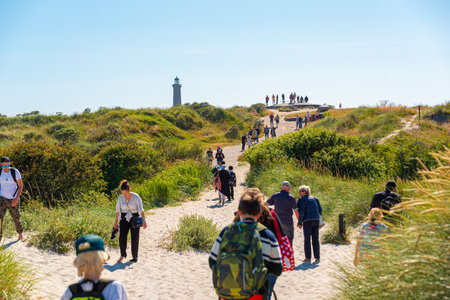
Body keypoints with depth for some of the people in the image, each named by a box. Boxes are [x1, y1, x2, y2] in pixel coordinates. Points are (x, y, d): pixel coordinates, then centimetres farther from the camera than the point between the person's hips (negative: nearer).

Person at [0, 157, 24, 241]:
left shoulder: (15, 172, -14)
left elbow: (21, 186, -8)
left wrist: (17, 198, -17)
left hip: (13, 199, -1)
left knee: (16, 218, 12)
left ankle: (20, 233, 39)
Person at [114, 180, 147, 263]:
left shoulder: (136, 197, -15)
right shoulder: (120, 198, -5)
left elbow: (141, 209, -22)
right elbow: (117, 211, 3)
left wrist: (144, 221, -32)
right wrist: (115, 222, 5)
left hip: (135, 219, -2)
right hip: (124, 219, 2)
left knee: (134, 239, 2)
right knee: (122, 237, -13)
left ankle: (135, 257, 17)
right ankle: (123, 255, 6)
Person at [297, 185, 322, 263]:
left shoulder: (302, 200, -5)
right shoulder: (315, 199, 13)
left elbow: (302, 212, -12)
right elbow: (320, 210, 9)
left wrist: (300, 222, -6)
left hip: (307, 221, -5)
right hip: (316, 221, 5)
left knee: (307, 239, 2)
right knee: (316, 239, 8)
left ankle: (308, 258, 2)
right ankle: (317, 257, 8)